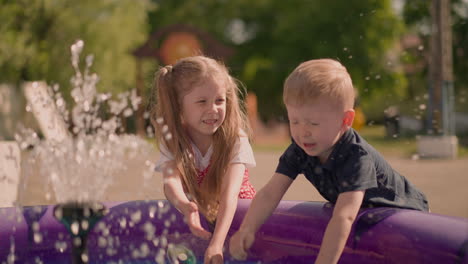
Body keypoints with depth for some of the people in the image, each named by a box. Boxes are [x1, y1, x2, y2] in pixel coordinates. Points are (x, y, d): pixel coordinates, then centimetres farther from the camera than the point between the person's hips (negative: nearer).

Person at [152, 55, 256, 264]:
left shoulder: (235, 139, -18)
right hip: (195, 210, 2)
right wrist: (184, 206, -52)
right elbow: (171, 180, -28)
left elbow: (230, 193, -30)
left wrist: (217, 244, -44)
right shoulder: (173, 141, -11)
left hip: (234, 212, -2)